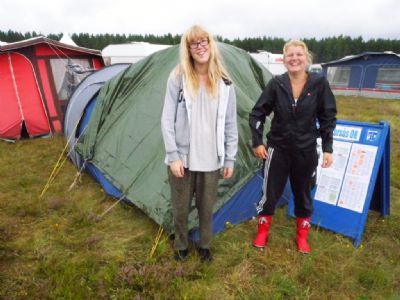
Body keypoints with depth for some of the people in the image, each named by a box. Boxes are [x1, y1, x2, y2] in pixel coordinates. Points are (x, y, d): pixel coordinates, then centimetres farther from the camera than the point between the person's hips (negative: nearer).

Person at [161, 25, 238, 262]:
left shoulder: (225, 83, 1)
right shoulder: (178, 78, -5)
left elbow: (231, 124, 4)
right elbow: (168, 120, -6)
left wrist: (230, 159, 4)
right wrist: (173, 155, -10)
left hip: (211, 160, 2)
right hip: (182, 158, -1)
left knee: (207, 208, 17)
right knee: (181, 207, 15)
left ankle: (205, 246, 43)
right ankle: (181, 246, 42)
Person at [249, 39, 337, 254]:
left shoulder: (319, 83, -7)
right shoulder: (276, 84, -8)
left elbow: (328, 118, 1)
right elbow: (257, 113, -2)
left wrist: (327, 148, -1)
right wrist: (257, 142, -6)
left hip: (306, 151, 1)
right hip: (277, 149, -1)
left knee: (303, 194, 15)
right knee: (270, 193, 7)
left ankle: (302, 236, 38)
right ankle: (262, 232, 31)